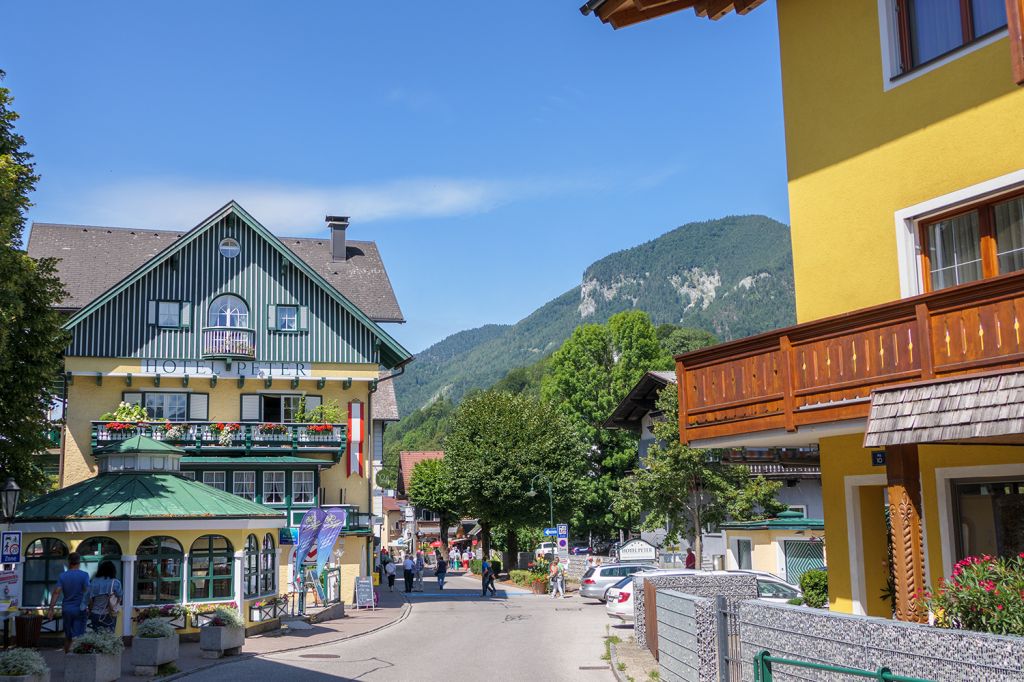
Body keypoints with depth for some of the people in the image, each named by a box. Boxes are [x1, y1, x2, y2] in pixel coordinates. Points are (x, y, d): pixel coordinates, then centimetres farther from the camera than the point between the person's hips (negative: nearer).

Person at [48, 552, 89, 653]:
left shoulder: (63, 576, 1)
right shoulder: (84, 575, -8)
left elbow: (56, 592, -6)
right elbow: (87, 591, -14)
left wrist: (51, 609, -5)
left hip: (66, 609, 4)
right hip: (79, 610, -3)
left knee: (68, 636, 17)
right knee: (77, 637, -2)